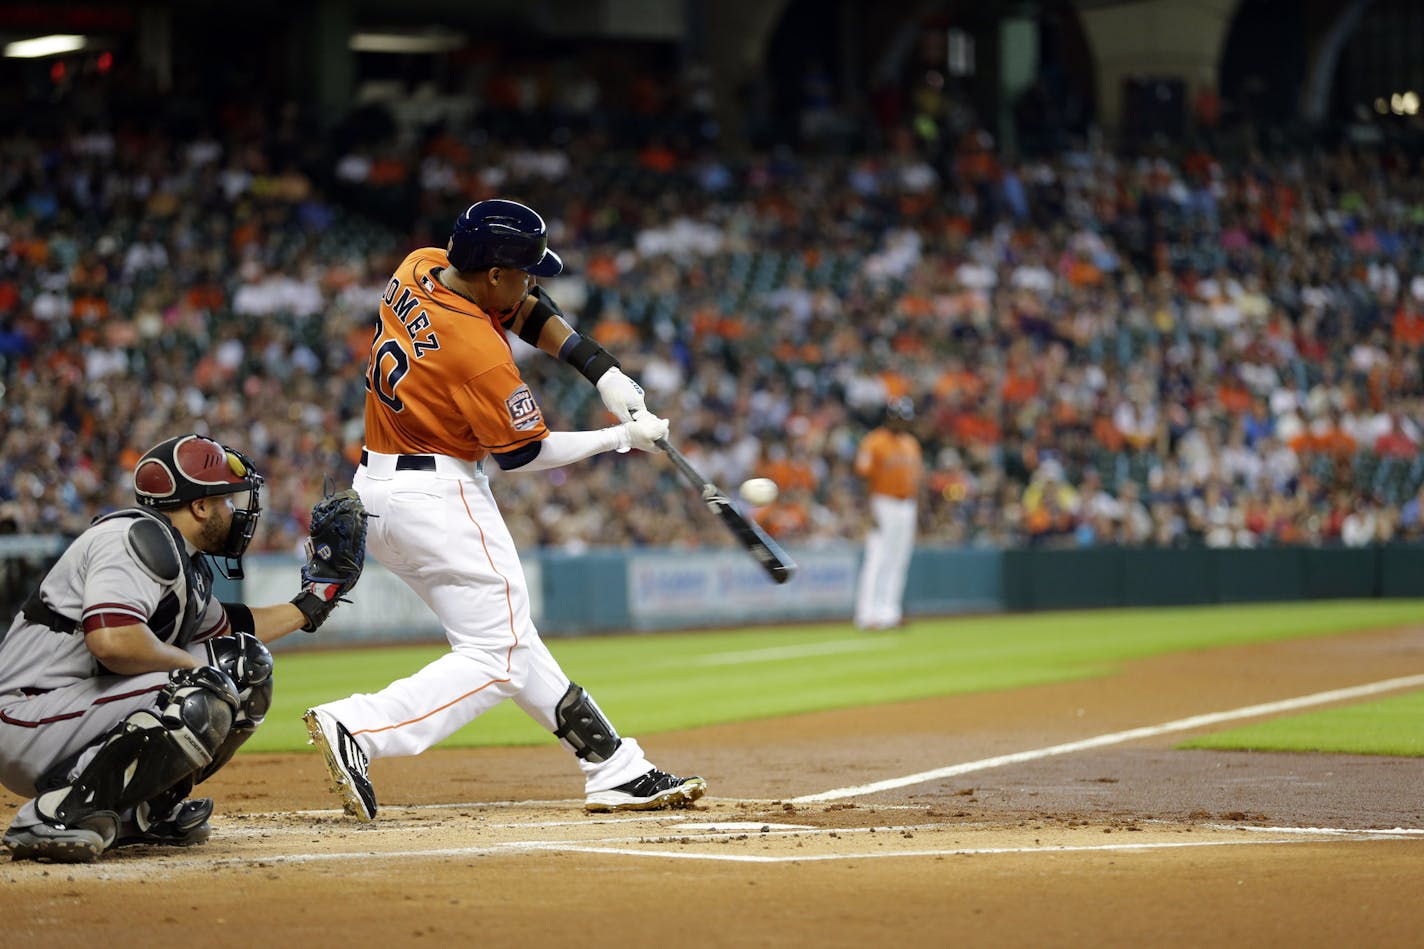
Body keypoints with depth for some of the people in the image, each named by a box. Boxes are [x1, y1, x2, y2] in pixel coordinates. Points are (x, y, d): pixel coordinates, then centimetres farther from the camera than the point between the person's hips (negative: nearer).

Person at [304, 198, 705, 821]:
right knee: (497, 658, -7)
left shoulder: (419, 269, 0)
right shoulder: (479, 355, -24)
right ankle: (356, 728, -21)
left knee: (508, 637, 13)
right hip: (438, 496, -10)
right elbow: (521, 453, -11)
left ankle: (616, 771, 19)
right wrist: (621, 439, -1)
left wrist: (601, 368, 3)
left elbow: (528, 310, 13)